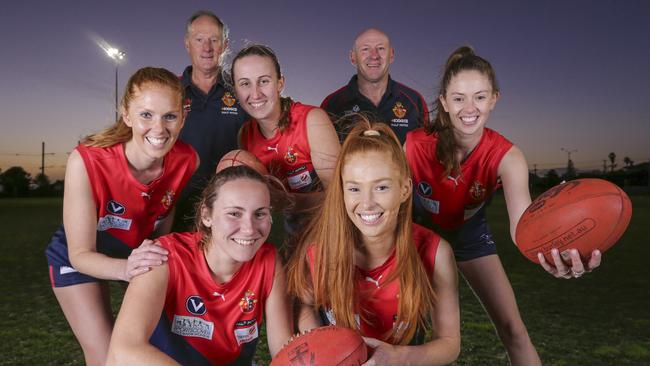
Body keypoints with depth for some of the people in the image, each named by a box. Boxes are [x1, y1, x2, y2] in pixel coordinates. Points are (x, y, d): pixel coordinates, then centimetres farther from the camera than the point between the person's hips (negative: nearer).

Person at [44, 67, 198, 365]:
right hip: (79, 255, -3)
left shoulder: (187, 160, -26)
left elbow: (165, 221, -3)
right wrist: (126, 269, -46)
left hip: (143, 249, 3)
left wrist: (157, 253, -16)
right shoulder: (87, 161, -34)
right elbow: (81, 254, -29)